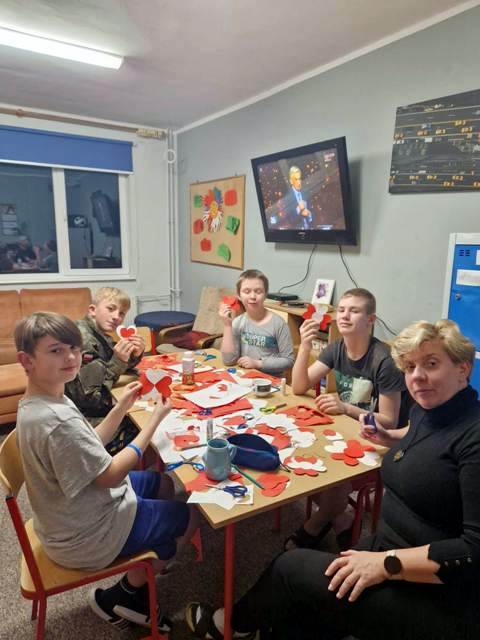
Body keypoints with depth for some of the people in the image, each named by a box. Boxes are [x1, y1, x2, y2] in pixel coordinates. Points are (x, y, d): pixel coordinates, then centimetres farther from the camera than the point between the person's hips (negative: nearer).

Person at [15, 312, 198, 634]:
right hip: (85, 534, -9)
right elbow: (111, 474, -26)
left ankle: (147, 561, 30)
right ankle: (122, 597, 22)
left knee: (162, 483, 24)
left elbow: (91, 446, 5)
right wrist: (156, 418, -22)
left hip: (72, 512, 9)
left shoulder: (40, 401, -4)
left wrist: (122, 406, -3)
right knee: (188, 517, 8)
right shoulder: (57, 420, -36)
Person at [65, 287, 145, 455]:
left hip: (99, 411, 8)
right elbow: (90, 398, -23)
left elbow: (124, 367, 16)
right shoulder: (82, 340, -22)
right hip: (86, 420, -8)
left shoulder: (102, 335, 3)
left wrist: (135, 354, -5)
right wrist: (117, 362, -24)